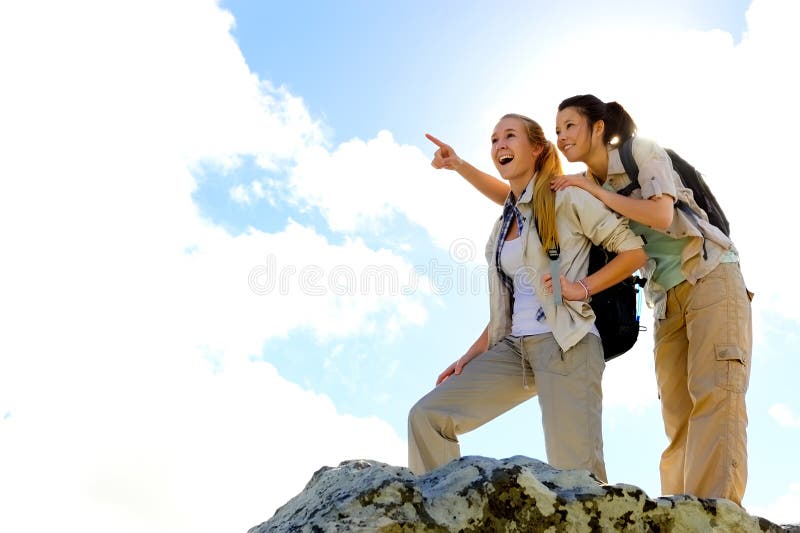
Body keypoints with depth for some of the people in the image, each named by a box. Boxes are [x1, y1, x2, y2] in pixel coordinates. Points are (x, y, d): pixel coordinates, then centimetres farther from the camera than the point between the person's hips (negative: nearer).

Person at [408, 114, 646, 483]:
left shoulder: (565, 197, 1)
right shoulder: (504, 223, 21)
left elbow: (634, 251, -1)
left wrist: (583, 287, -12)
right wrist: (471, 356, 14)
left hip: (564, 343, -7)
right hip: (514, 346, 7)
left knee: (576, 474, -14)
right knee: (427, 415, -5)